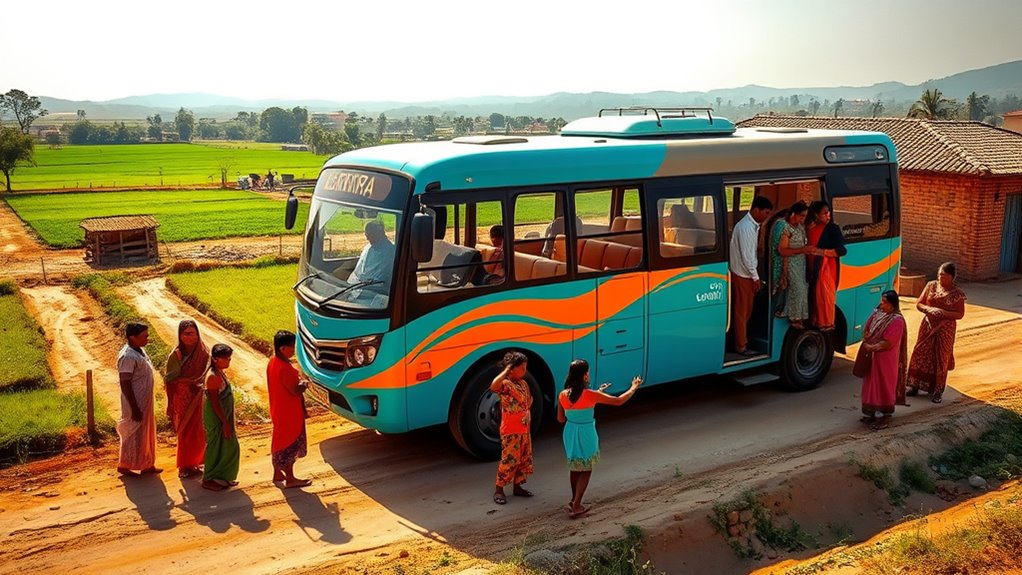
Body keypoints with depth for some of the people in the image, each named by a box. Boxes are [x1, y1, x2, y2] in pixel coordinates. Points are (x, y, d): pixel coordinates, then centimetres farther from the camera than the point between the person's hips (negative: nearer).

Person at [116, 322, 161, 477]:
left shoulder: (139, 350, 6)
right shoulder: (128, 356, -23)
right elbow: (125, 384, -23)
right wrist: (135, 408, -21)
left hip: (146, 402, 9)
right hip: (136, 404, -9)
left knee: (147, 433, 17)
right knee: (133, 435, 5)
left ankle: (147, 465, 29)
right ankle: (124, 466, 21)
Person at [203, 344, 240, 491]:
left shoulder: (221, 374, 8)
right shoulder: (213, 377, -21)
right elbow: (214, 402, -22)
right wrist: (225, 423, -20)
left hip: (224, 417, 9)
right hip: (216, 419, -9)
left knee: (230, 448, 15)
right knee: (215, 448, 2)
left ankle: (222, 477, 27)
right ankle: (209, 480, 15)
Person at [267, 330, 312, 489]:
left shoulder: (272, 362, 2)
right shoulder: (284, 368, -28)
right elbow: (296, 391, -25)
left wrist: (296, 381, 3)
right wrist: (303, 384, -7)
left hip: (278, 410, 9)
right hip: (288, 413, -9)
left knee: (280, 443, 21)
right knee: (289, 445, 3)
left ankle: (278, 474, 34)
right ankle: (290, 479, 15)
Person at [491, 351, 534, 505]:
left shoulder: (524, 384, 10)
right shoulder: (505, 384, -17)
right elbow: (493, 386, -42)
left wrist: (529, 423, 16)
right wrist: (506, 371, -32)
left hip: (524, 429, 8)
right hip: (510, 431, -8)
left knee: (524, 458, 14)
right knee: (509, 459, -6)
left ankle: (517, 486, 27)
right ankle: (499, 489, 7)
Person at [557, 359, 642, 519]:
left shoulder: (562, 395, -7)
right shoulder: (590, 395, -20)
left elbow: (561, 419, 6)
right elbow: (618, 401, -13)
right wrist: (634, 387, 3)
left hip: (570, 433, 5)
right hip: (586, 435, -5)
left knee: (574, 468, 23)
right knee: (586, 470, 10)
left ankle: (574, 501, 35)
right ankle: (576, 506, 7)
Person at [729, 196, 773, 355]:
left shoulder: (753, 225, 10)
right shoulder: (745, 227, -21)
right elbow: (746, 255, -22)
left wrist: (755, 276, 14)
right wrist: (755, 277, -16)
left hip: (747, 274, 9)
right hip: (742, 275, -9)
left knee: (746, 310, 16)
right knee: (741, 311, 0)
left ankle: (743, 341, 25)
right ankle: (741, 346, 8)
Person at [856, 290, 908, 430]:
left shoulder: (897, 320, -17)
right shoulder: (878, 313, 6)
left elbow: (888, 343, -21)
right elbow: (867, 329, 13)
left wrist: (871, 347, -15)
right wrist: (866, 338, -7)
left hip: (885, 360, -8)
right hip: (871, 357, 8)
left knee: (884, 387, 2)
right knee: (871, 384, 15)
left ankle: (886, 417, 12)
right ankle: (870, 413, 27)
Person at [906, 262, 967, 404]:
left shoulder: (957, 293, -8)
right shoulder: (931, 286, 1)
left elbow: (960, 314, -8)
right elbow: (919, 304, 3)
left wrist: (943, 312, -22)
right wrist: (928, 309, -18)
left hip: (945, 329, -3)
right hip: (928, 326, 3)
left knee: (940, 358, 4)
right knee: (921, 354, 7)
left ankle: (937, 391, 15)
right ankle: (915, 385, 20)